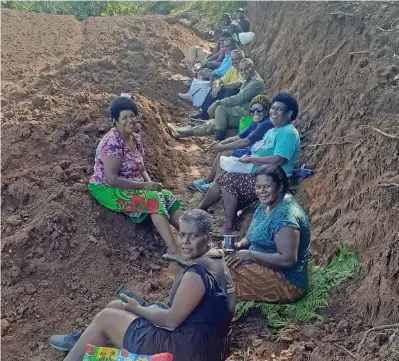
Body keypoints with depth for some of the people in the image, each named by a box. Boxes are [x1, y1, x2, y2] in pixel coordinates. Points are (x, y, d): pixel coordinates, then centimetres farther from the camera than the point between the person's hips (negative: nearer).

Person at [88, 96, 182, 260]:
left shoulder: (135, 138, 4)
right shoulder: (112, 142, -22)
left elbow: (140, 167, 14)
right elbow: (111, 179, -26)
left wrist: (150, 182, -7)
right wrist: (144, 186, -23)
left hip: (132, 187, 8)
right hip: (107, 189, -8)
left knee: (167, 197, -10)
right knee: (154, 199, -26)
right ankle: (174, 250, -30)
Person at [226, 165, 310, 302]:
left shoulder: (285, 214, -25)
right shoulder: (266, 205, 6)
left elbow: (287, 259, -29)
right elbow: (254, 236, 15)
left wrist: (249, 254, -23)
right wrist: (239, 245, -7)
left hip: (286, 282, -10)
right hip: (266, 268, 10)